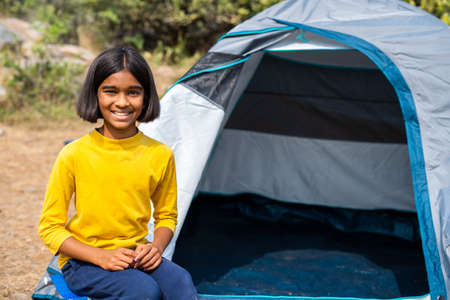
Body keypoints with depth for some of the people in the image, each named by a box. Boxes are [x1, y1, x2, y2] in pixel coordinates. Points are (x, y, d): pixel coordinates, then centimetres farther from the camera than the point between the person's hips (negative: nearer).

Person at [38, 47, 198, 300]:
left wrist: (157, 246, -9)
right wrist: (100, 256, -18)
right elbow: (50, 227, -5)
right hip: (83, 261, -3)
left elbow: (166, 215, 13)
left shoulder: (160, 155, -2)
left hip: (136, 256, 3)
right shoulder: (74, 156, -11)